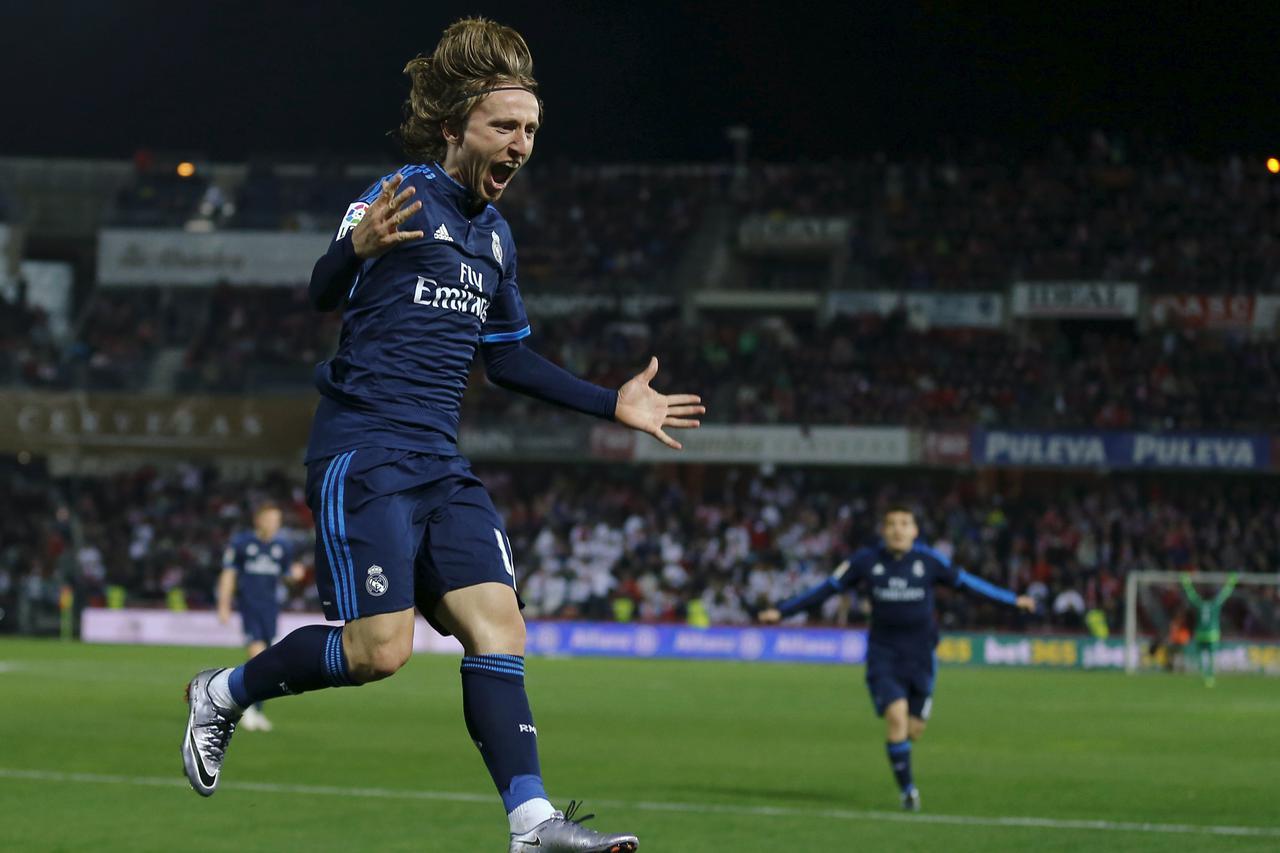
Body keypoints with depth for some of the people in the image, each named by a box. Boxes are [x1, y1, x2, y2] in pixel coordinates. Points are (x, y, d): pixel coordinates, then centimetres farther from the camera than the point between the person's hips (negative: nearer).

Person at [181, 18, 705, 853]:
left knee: (497, 625, -6)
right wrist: (356, 247, -39)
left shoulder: (495, 234, 17)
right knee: (379, 649, -12)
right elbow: (320, 296, -16)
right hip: (363, 450, -7)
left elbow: (508, 356, 28)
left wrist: (612, 404, 26)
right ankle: (223, 694, 11)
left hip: (440, 463, 7)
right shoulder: (401, 198, -7)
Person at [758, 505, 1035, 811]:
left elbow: (967, 582, 6)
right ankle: (907, 789, -7)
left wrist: (1013, 600, 9)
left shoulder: (928, 561, -3)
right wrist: (782, 611, 2)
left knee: (914, 728, 1)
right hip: (883, 654, -1)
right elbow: (827, 589, 3)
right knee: (896, 716, -19)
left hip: (919, 656, 1)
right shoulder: (866, 561, -3)